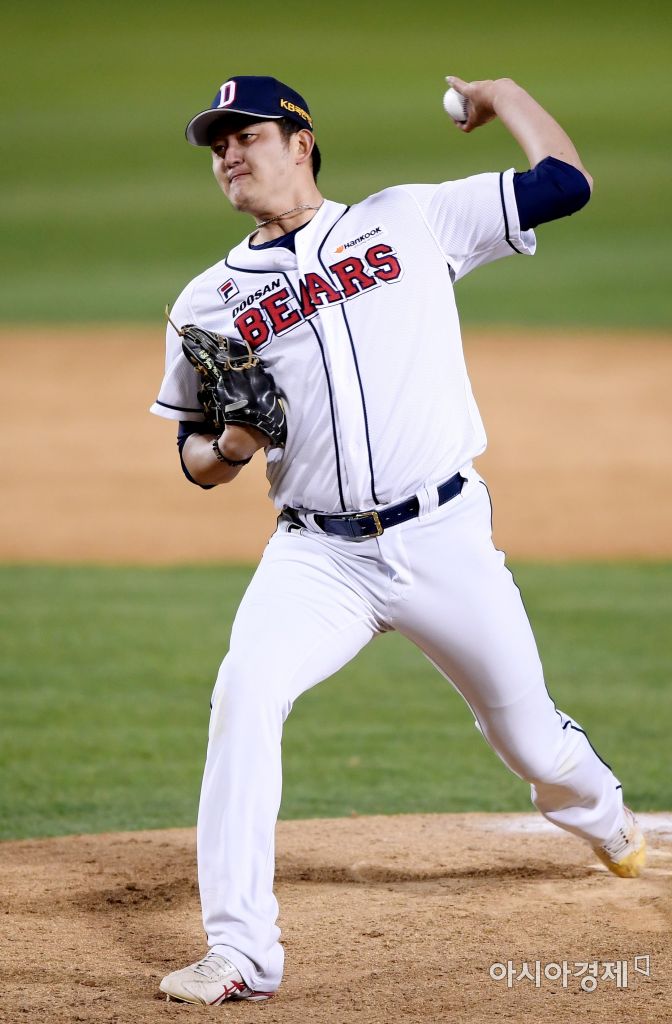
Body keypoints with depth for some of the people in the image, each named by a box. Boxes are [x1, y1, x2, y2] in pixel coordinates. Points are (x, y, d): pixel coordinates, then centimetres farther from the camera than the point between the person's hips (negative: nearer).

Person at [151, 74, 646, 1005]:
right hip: (318, 558, 1)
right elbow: (199, 460, 13)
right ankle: (240, 955, -24)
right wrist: (226, 450, -9)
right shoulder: (208, 302, 9)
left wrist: (503, 97, 14)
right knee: (244, 694, -27)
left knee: (535, 744, 10)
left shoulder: (410, 219, 6)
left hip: (446, 542, -1)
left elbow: (566, 184, 4)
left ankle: (603, 819, 49)